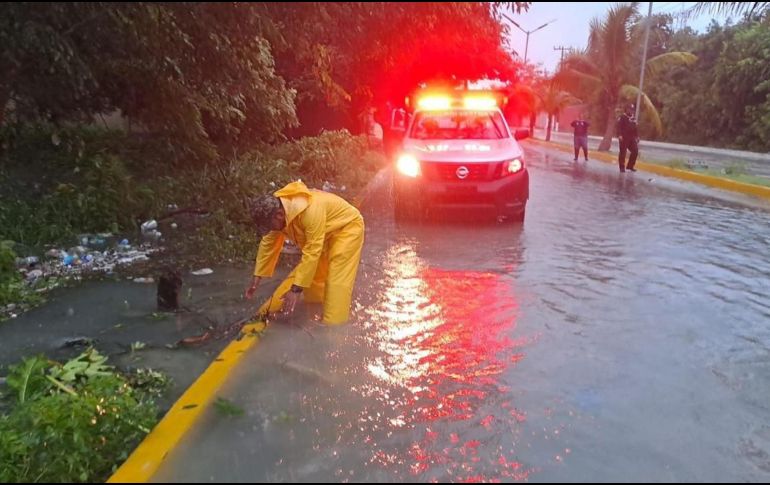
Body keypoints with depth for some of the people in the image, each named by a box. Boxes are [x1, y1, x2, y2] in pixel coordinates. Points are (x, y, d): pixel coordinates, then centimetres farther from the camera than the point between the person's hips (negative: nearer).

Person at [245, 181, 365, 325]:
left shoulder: (310, 211, -41)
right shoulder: (275, 209, -15)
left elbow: (312, 253, -38)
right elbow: (268, 244, -4)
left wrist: (296, 289, -34)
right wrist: (256, 278, -4)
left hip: (347, 227, -8)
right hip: (324, 233, 8)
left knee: (336, 280, -15)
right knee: (312, 275, 12)